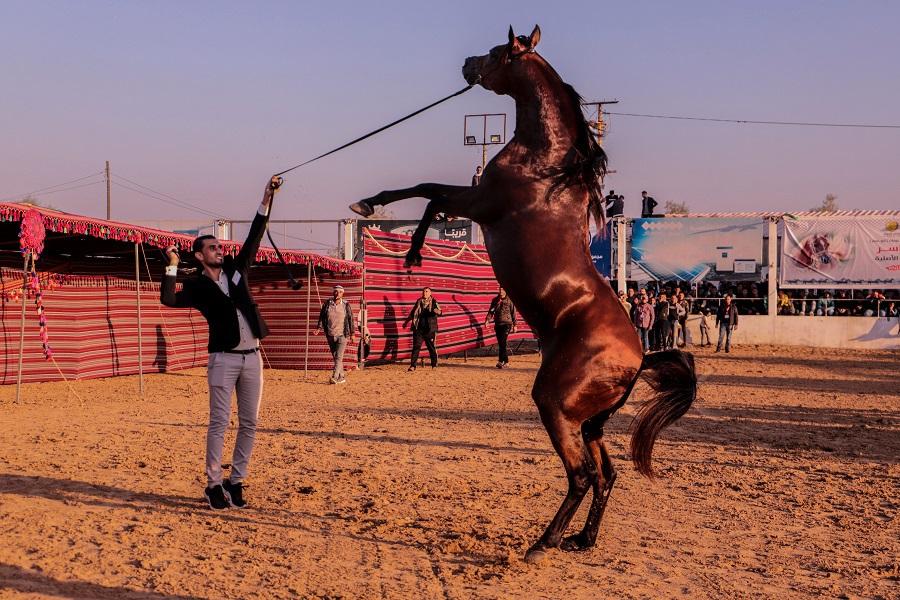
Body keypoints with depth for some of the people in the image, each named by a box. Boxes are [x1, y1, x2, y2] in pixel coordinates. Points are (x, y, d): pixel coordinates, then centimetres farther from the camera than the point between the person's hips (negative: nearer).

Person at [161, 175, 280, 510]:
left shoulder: (236, 270, 12)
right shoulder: (197, 286, 0)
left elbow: (254, 238, 8)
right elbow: (168, 300, -17)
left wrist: (267, 199, 2)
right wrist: (172, 266, -23)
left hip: (252, 357, 5)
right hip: (224, 359, -5)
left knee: (249, 424, 6)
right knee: (219, 423, -4)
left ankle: (236, 482, 14)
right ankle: (214, 485, 3)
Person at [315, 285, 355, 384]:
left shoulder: (346, 305, -3)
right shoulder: (327, 304, 1)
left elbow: (351, 319, 1)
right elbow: (322, 317, 5)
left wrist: (352, 334, 1)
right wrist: (318, 329, -7)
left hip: (342, 335, -3)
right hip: (330, 335, 3)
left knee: (339, 357, -12)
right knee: (335, 357, 10)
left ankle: (334, 377, -17)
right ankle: (341, 377, 20)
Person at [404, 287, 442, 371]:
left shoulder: (434, 302, 0)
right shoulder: (419, 302, 10)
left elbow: (439, 312, -13)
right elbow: (412, 313, 23)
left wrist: (437, 311, -37)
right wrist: (406, 322, 29)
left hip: (429, 329, -3)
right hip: (418, 328, 3)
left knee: (431, 347, 4)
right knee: (416, 346, -3)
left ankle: (434, 365, 16)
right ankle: (412, 366, -4)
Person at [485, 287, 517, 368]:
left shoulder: (510, 300, 0)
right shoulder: (495, 300, 10)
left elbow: (513, 313, 3)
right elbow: (491, 311, 9)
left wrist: (514, 325, 2)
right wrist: (487, 319, -7)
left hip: (506, 323, -4)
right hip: (497, 324, 5)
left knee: (502, 342, -16)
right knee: (500, 343, 6)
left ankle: (501, 361, -18)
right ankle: (506, 361, 16)